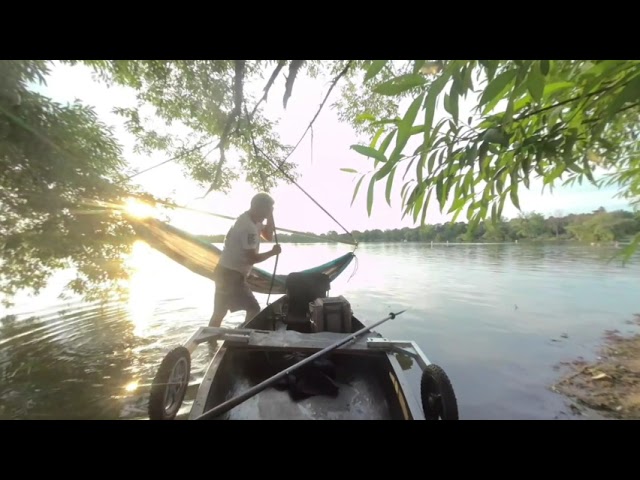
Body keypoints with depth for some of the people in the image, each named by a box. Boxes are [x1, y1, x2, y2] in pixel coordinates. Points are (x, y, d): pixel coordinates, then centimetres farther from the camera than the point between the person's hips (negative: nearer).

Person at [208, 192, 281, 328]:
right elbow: (252, 258, -22)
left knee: (219, 313, 19)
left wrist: (270, 215, 1)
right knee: (254, 309, -1)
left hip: (225, 272, 10)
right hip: (232, 275, -10)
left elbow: (268, 237, 12)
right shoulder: (249, 227, -24)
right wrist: (273, 252, -8)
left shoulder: (248, 219, 6)